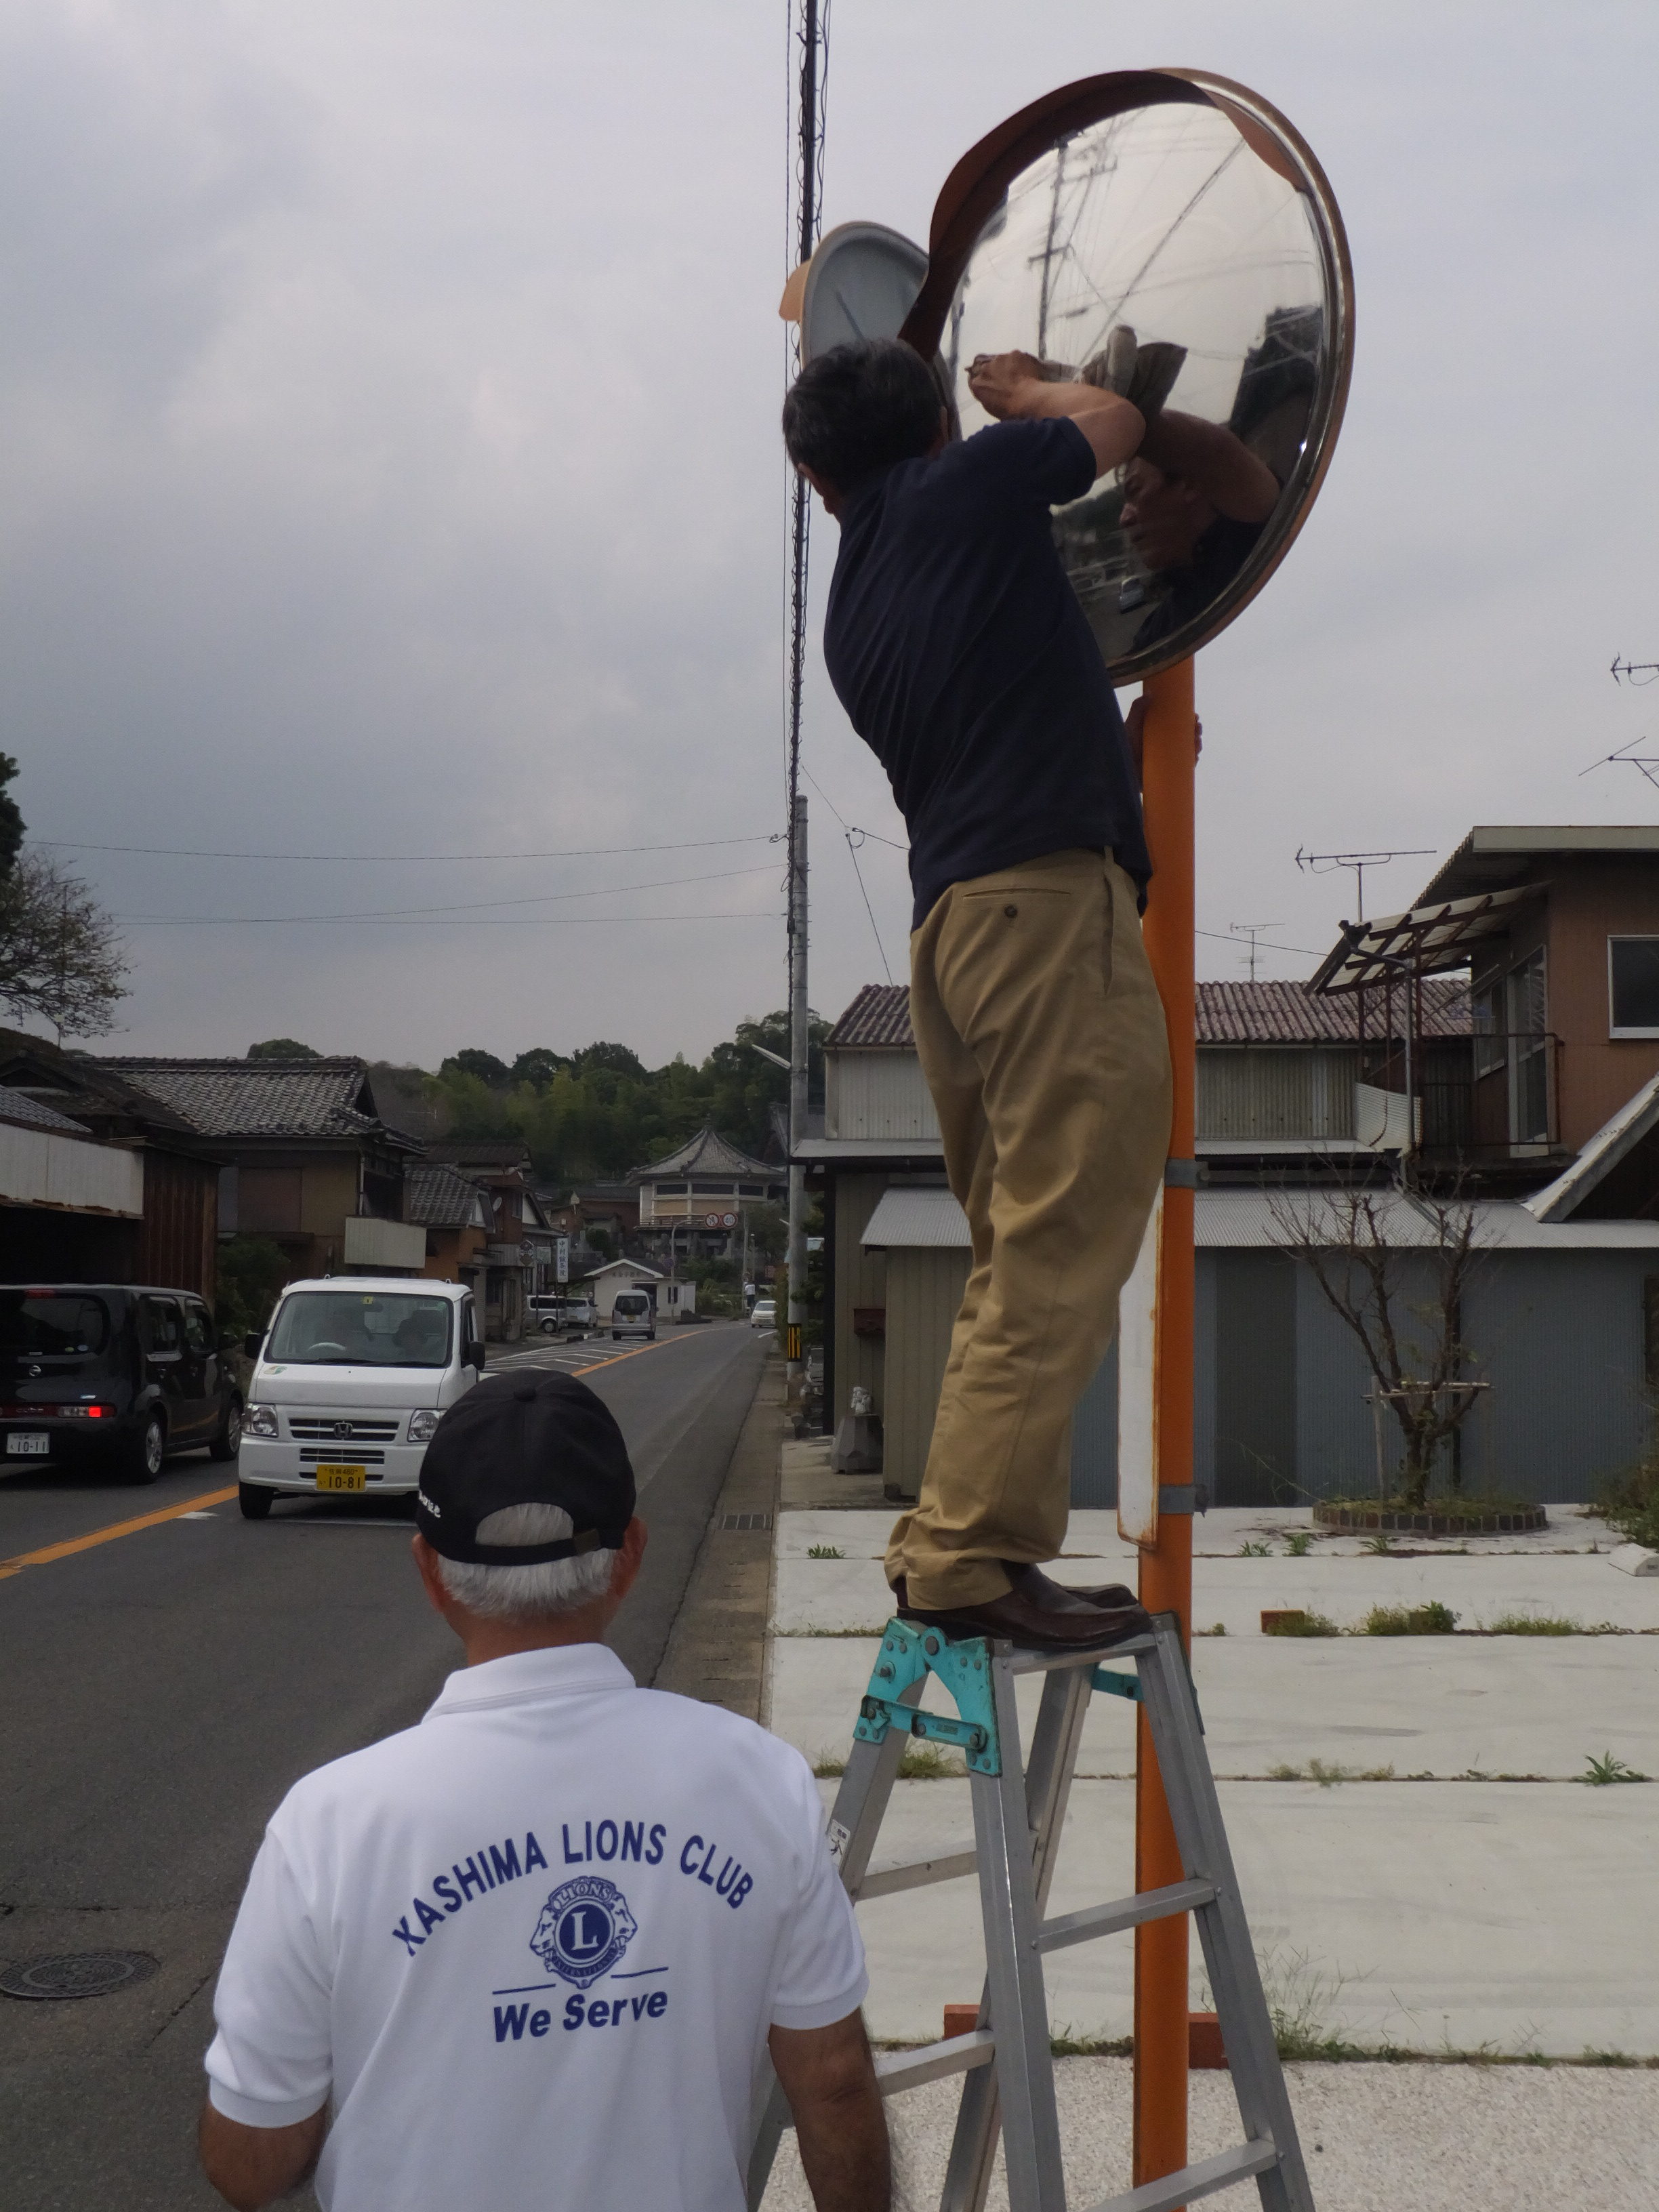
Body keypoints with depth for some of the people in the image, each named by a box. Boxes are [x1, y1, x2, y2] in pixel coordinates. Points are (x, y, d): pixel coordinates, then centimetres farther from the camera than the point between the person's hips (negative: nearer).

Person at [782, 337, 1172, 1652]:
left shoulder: (850, 615, 21)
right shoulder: (973, 484, 4)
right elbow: (1116, 425, 20)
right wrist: (1030, 391, 38)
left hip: (951, 915, 8)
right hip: (1050, 896, -8)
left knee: (1023, 1253, 13)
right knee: (1059, 1248, -10)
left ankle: (962, 1543, 12)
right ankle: (970, 1553, -13)